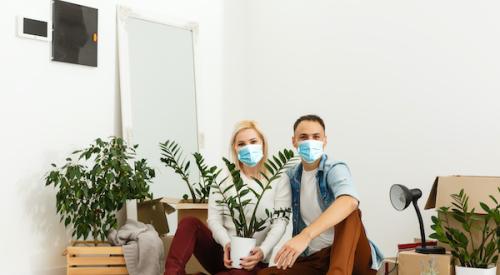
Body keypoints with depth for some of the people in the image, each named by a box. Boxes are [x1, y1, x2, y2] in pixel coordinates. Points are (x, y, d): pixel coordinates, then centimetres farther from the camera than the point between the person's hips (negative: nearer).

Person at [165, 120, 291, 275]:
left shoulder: (278, 180, 0)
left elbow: (280, 222, -7)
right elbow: (214, 217, -3)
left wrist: (263, 251, -24)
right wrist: (226, 244, -22)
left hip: (252, 260, -3)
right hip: (221, 249, 3)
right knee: (189, 223, -25)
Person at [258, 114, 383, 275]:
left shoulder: (335, 170, -10)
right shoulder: (291, 176, 9)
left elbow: (349, 202, -33)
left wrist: (305, 235, -46)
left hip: (349, 255, -4)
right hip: (313, 258, 4)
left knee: (349, 213, -32)